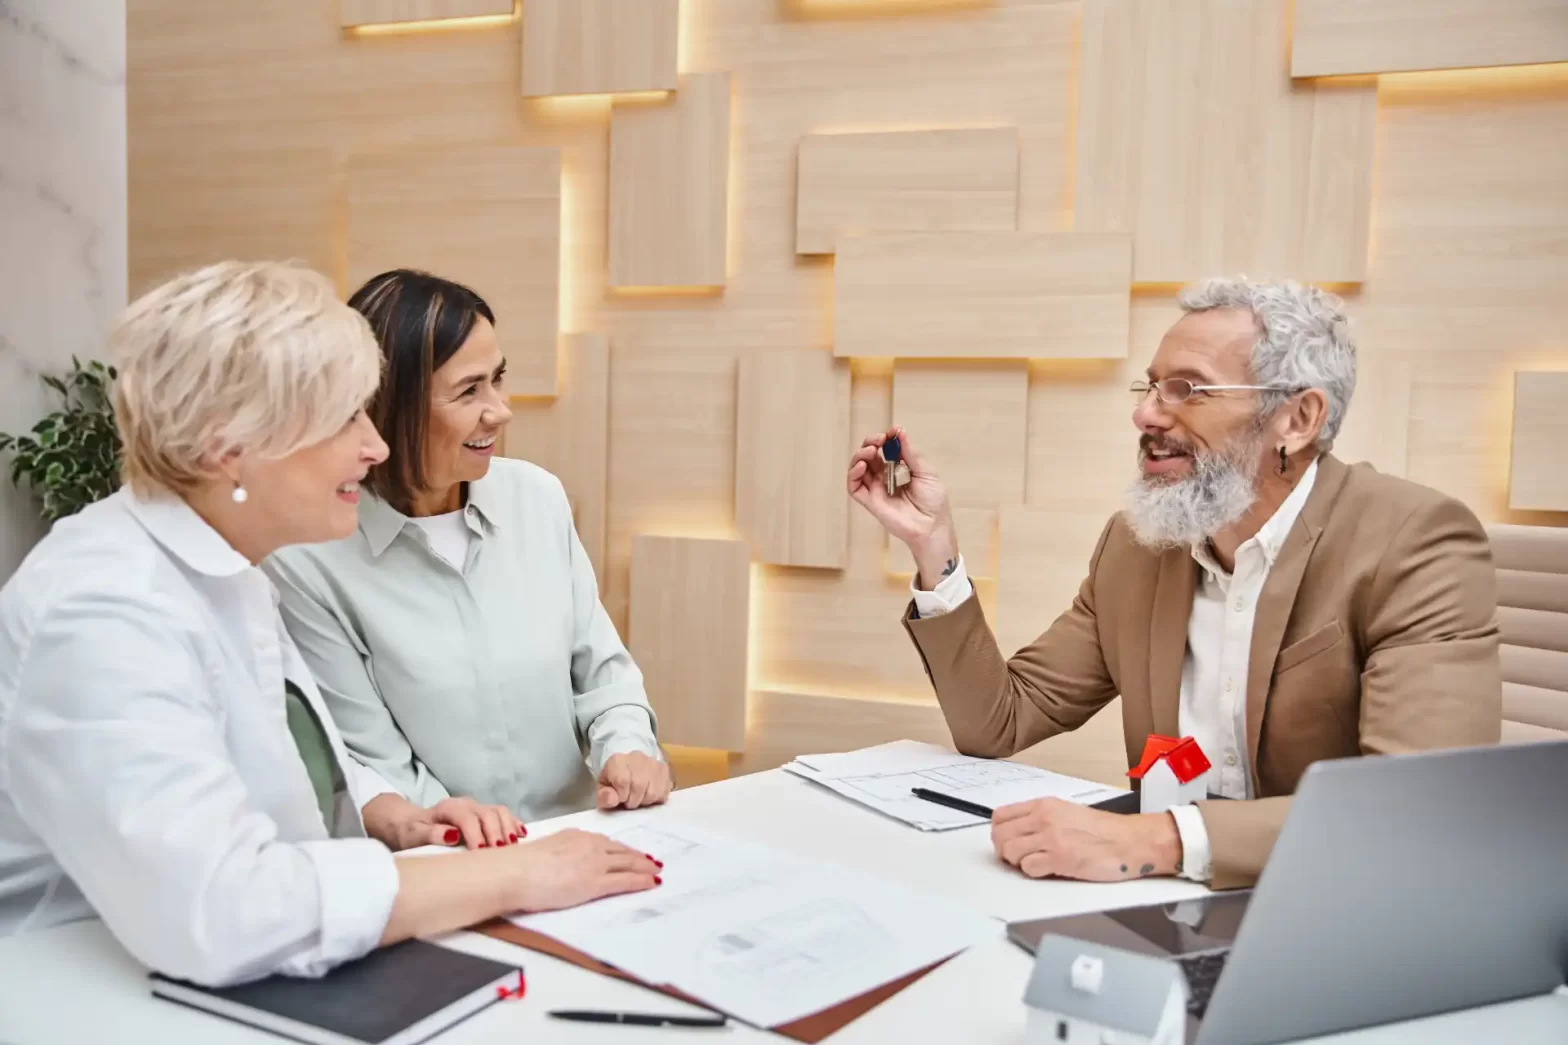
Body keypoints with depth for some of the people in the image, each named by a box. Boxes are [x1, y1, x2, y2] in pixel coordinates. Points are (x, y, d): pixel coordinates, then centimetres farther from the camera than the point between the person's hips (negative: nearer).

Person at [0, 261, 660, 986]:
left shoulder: (223, 574, 5)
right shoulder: (104, 611, -24)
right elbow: (213, 913, -34)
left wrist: (393, 820, -4)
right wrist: (514, 877, -26)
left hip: (240, 991, 8)